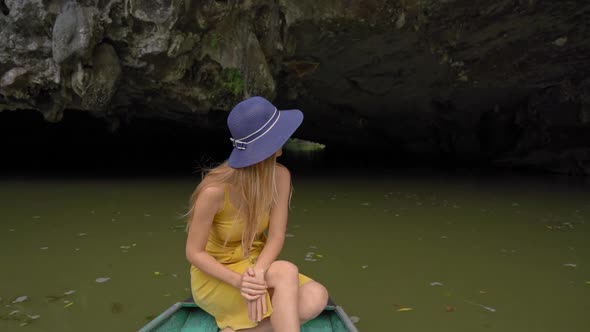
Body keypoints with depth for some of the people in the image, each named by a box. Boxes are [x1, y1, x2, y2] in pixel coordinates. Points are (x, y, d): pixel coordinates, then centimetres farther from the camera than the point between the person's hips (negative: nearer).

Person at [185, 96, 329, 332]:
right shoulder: (215, 190, -26)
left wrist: (258, 274, -32)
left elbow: (276, 237, -13)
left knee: (316, 297, -22)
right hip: (215, 279, -5)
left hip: (255, 267, 5)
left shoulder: (280, 176, -12)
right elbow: (194, 253, -17)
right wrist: (238, 280, -31)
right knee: (287, 272, -32)